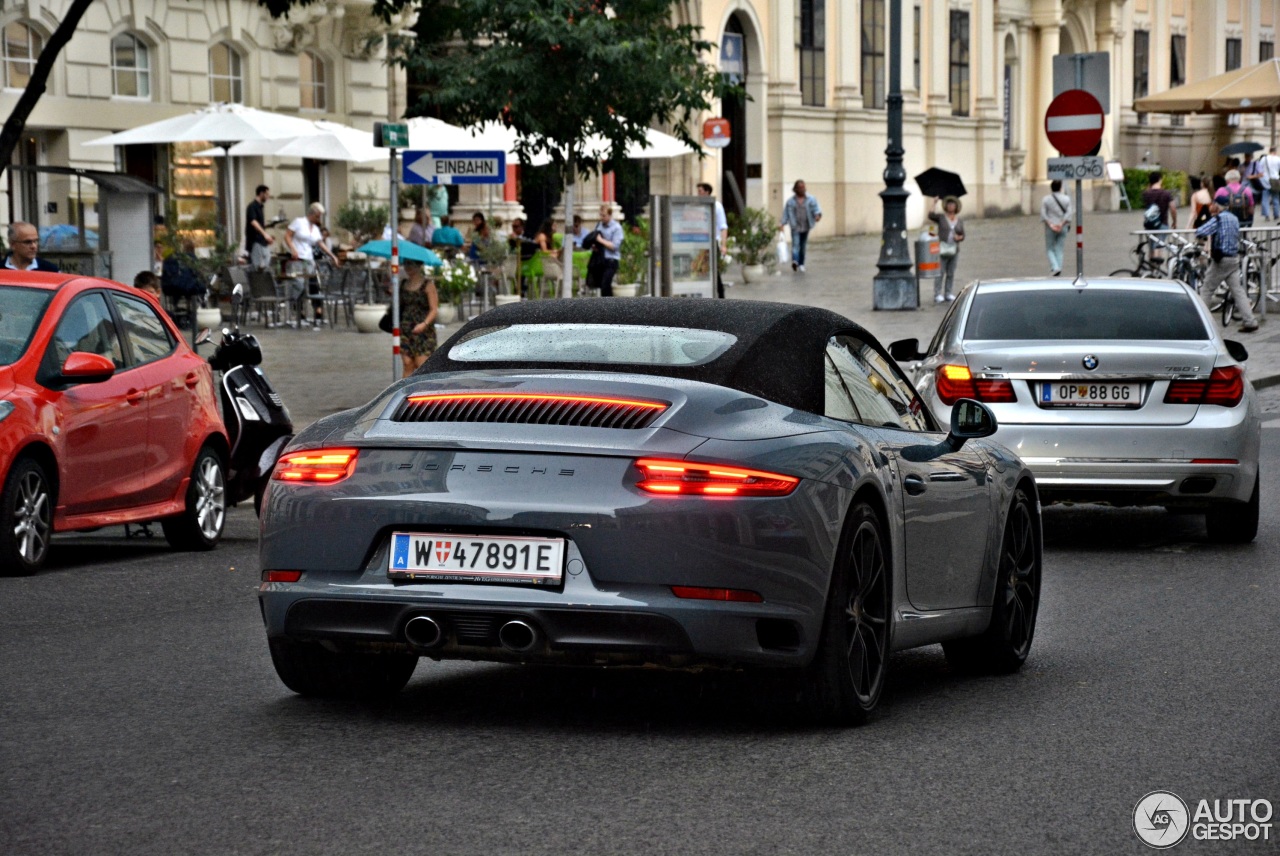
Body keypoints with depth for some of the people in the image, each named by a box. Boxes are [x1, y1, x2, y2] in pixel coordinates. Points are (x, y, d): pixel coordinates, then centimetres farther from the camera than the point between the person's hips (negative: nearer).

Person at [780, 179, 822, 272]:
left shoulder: (811, 200, 4)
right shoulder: (791, 201, 3)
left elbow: (817, 209, -6)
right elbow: (786, 214, 4)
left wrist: (817, 215, -27)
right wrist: (782, 225, -6)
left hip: (806, 227, 2)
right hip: (795, 226, -2)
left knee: (803, 246, 9)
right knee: (795, 243, -20)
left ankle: (801, 264, 21)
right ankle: (795, 261, -38)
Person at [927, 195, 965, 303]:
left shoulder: (960, 221, 13)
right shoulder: (941, 218, 3)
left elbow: (962, 236, 14)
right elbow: (931, 215, -15)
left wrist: (959, 237, -9)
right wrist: (934, 202, -7)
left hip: (954, 250, 4)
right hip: (942, 249, -4)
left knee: (951, 274, 5)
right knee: (940, 273, -7)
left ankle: (949, 294, 11)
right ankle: (938, 295, -7)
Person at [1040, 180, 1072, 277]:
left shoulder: (1046, 199, -3)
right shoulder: (1066, 199, 1)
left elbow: (1043, 214, -11)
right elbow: (1068, 213, -9)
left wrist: (1050, 224, -13)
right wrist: (1061, 224, -14)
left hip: (1050, 228, -2)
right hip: (1062, 228, 2)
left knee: (1049, 250, 7)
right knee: (1059, 250, 8)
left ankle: (1055, 268, -13)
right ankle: (1058, 270, 1)